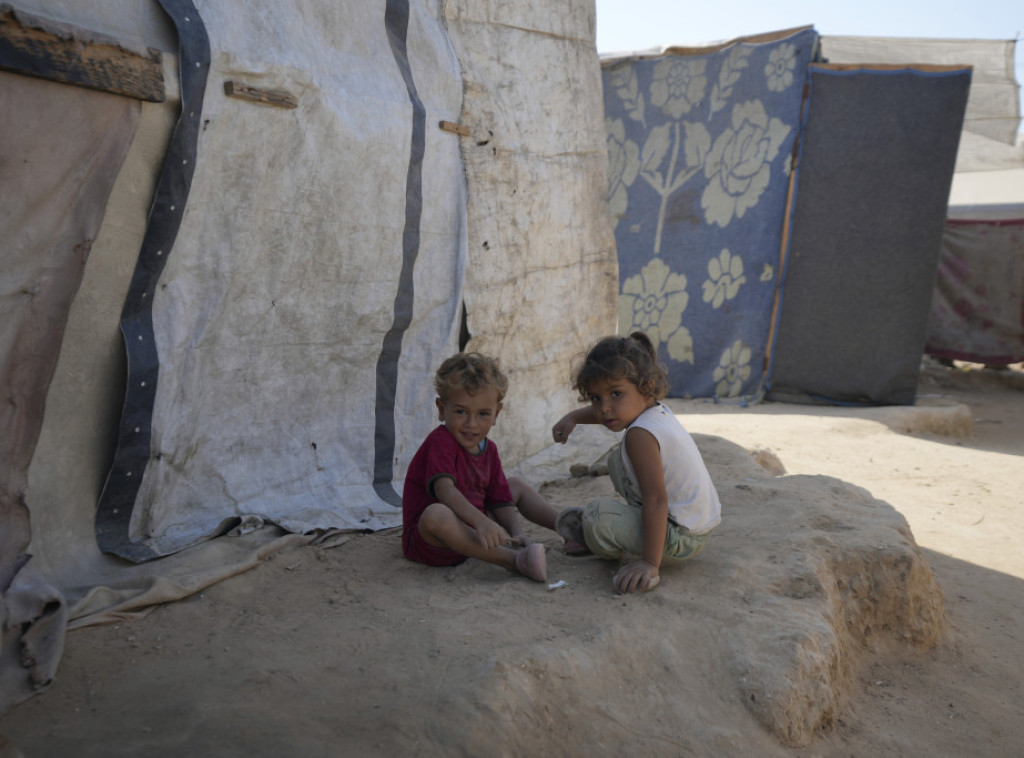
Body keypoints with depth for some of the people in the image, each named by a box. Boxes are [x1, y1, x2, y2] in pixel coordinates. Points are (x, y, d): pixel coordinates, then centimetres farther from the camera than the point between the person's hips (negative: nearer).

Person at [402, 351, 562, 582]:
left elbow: (501, 500, 6)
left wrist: (517, 534, -13)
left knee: (517, 486, 17)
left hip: (474, 530, 8)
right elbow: (445, 490, -34)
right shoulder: (440, 442, -18)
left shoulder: (488, 449, 6)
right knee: (436, 513, -43)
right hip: (428, 539, -8)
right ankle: (513, 560, -41)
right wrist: (481, 521, -47)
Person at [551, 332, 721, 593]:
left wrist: (650, 563, -32)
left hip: (681, 539, -10)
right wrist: (572, 418, 15)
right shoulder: (657, 410, 3)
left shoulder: (640, 434, -25)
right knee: (617, 460, 20)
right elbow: (601, 413, 26)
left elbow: (656, 500, -31)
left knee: (597, 515, -23)